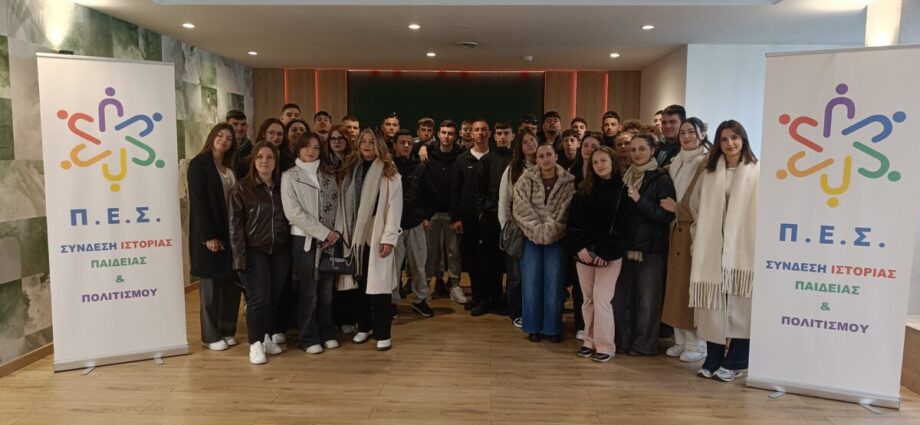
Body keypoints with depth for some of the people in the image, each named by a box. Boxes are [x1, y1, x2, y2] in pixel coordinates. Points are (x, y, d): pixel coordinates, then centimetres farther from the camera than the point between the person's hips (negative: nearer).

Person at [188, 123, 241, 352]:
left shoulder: (231, 167, 13)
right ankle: (211, 335, 13)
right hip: (209, 234, -6)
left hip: (231, 232, 6)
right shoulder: (198, 164, -6)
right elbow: (198, 201, -13)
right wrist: (208, 236, -19)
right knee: (211, 284, 3)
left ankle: (227, 330, 19)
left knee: (231, 282, 7)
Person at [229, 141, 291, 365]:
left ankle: (266, 337, 25)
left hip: (280, 251, 4)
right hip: (255, 251, -4)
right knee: (259, 298, -6)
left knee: (274, 297, 7)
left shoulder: (282, 187, 8)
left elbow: (288, 218, 10)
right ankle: (255, 343, 9)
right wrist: (240, 255, -13)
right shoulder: (242, 187, -3)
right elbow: (235, 224, -6)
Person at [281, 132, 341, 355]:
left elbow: (336, 204, 9)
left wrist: (334, 232, -7)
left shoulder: (328, 174, 11)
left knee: (326, 288, 9)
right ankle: (309, 338, 14)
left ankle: (327, 333, 22)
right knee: (309, 290, 2)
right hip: (304, 239, -3)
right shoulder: (289, 176, -2)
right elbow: (293, 212, -10)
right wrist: (323, 232, -13)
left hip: (329, 239, 4)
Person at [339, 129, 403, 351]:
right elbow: (344, 204, 8)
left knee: (378, 283, -4)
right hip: (355, 234, 4)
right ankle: (364, 326, 23)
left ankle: (383, 333, 4)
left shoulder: (389, 172, -2)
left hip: (377, 234, -4)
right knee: (360, 283, 10)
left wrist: (389, 238, -15)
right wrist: (342, 232, 2)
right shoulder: (350, 170, 12)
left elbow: (394, 207, -8)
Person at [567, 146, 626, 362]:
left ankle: (605, 346, 6)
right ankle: (590, 341, 18)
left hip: (609, 254, -4)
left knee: (601, 299, -6)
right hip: (583, 252, 4)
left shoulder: (622, 189, -1)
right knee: (588, 299, 8)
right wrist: (579, 247, -9)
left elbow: (623, 225, -7)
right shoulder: (584, 189, 9)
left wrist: (605, 252, -12)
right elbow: (574, 221, 4)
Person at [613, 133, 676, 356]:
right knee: (621, 295, 8)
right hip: (625, 244, 5)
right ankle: (622, 340, 21)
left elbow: (668, 214, -12)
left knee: (647, 297, 1)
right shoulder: (624, 177, 13)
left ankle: (644, 344, 13)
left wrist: (640, 200, -20)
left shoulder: (661, 179, -4)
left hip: (650, 247, -5)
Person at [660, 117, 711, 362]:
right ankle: (681, 340, 18)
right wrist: (670, 208, 3)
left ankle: (697, 344, 8)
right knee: (676, 285, 8)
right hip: (677, 230, 7)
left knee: (694, 286, -3)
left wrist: (678, 208, -11)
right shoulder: (676, 162, 15)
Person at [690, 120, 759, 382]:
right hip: (713, 247, 4)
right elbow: (695, 203, 22)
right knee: (713, 303, 6)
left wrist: (759, 240, -11)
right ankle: (713, 360, 15)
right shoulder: (710, 172, 11)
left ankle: (734, 362, 13)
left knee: (739, 305, 2)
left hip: (743, 247, -4)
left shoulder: (757, 171, -5)